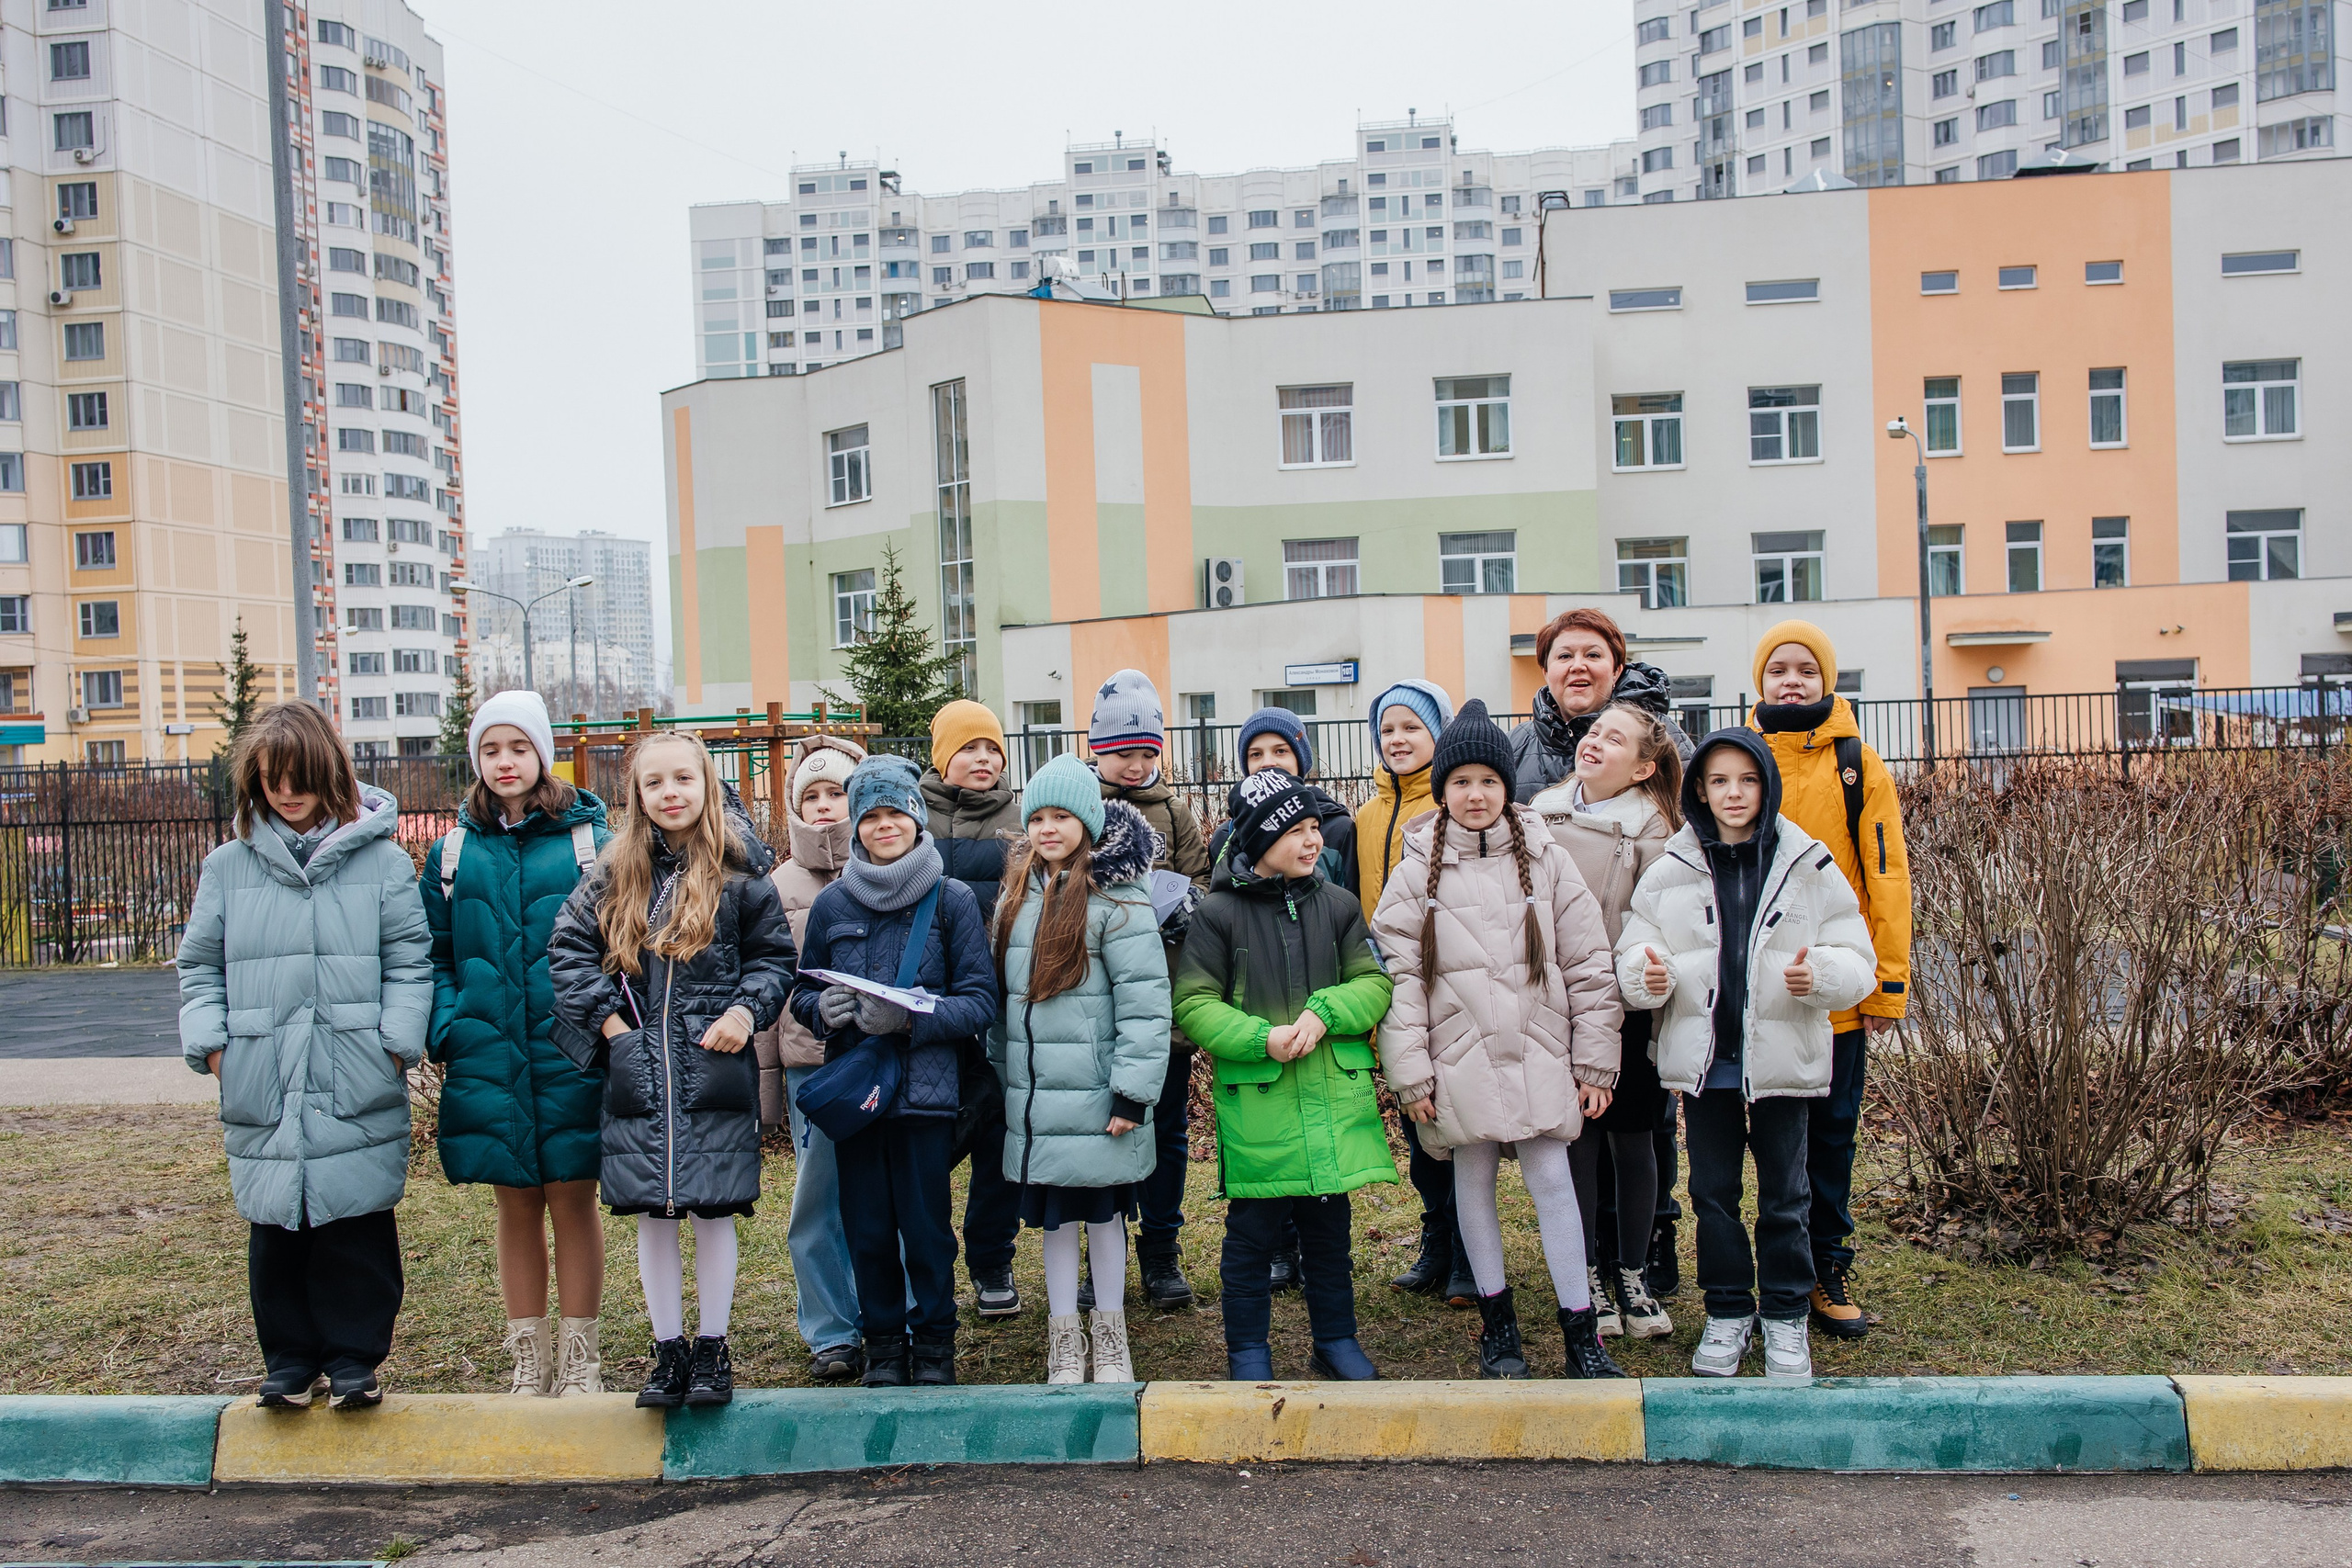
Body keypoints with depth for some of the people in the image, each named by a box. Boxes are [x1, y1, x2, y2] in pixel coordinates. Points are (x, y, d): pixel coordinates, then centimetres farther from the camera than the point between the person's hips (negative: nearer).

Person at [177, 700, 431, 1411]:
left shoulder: (382, 861, 1)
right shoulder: (228, 866, 8)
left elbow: (409, 962, 2)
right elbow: (200, 964, 14)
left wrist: (396, 1044, -6)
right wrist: (209, 1044, 3)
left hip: (358, 1090, -2)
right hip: (262, 1089, 2)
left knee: (357, 1223, 4)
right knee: (274, 1226, 9)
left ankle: (354, 1356, 18)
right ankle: (291, 1358, 24)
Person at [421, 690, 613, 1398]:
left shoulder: (588, 840, 0)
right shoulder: (453, 849, 7)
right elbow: (435, 954, 10)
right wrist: (445, 1029, -5)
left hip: (570, 1055, -2)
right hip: (488, 1060, 2)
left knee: (572, 1199, 4)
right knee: (516, 1204, 11)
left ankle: (578, 1355, 17)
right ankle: (530, 1356, 24)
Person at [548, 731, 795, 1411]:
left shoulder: (740, 874, 0)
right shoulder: (614, 873, 5)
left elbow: (775, 955, 5)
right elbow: (568, 949, 6)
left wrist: (747, 1009, -11)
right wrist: (606, 1018, -3)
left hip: (715, 1070, -2)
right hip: (638, 1071, 2)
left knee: (713, 1211, 4)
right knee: (652, 1215, 9)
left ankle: (712, 1349, 19)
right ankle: (669, 1350, 22)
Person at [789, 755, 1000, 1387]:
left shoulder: (953, 900, -1)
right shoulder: (832, 903, 7)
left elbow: (980, 1002, -4)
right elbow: (803, 992, 15)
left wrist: (909, 1019, -18)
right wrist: (824, 1009, -8)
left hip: (926, 1091, -2)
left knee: (927, 1228, 2)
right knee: (867, 1229, 9)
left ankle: (934, 1342, 22)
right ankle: (884, 1342, 27)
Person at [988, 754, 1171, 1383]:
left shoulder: (1117, 899, -11)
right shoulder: (1016, 895, 10)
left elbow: (1145, 1000, -15)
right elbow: (1001, 993, 15)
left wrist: (1133, 1093, -18)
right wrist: (999, 1072, 12)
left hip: (1096, 1097, -5)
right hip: (1033, 1099, 5)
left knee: (1103, 1212, 8)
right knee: (1054, 1213, 12)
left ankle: (1110, 1335, 24)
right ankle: (1063, 1339, 23)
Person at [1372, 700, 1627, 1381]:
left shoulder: (1546, 860, 2)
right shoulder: (1417, 871, 1)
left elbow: (1588, 963, 4)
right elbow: (1395, 975, -1)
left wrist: (1595, 1061, 2)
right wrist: (1410, 1071, -6)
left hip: (1538, 1054, 0)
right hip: (1460, 1056, 1)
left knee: (1552, 1179, -2)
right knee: (1473, 1183, 10)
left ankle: (1582, 1331, 8)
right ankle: (1496, 1318, 26)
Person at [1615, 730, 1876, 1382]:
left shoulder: (1809, 866, -3)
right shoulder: (1669, 870, -1)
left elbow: (1858, 959, -2)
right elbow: (1634, 950, 1)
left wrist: (1822, 975, -23)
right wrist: (1646, 976, -22)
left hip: (1782, 1058, -1)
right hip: (1703, 1058, 1)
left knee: (1784, 1194, 10)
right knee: (1713, 1192, 11)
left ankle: (1785, 1316, 26)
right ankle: (1726, 1313, 27)